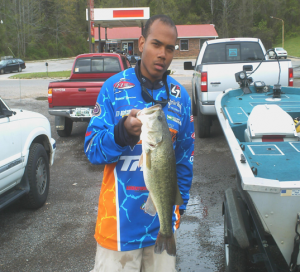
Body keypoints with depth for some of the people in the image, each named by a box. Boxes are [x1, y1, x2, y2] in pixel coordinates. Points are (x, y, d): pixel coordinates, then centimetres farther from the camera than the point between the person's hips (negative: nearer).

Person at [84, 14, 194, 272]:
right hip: (121, 215, -2)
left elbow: (184, 156, 12)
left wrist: (180, 204, 12)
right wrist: (122, 133, -27)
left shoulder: (180, 95, 4)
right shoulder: (114, 87, -5)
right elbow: (92, 150, -8)